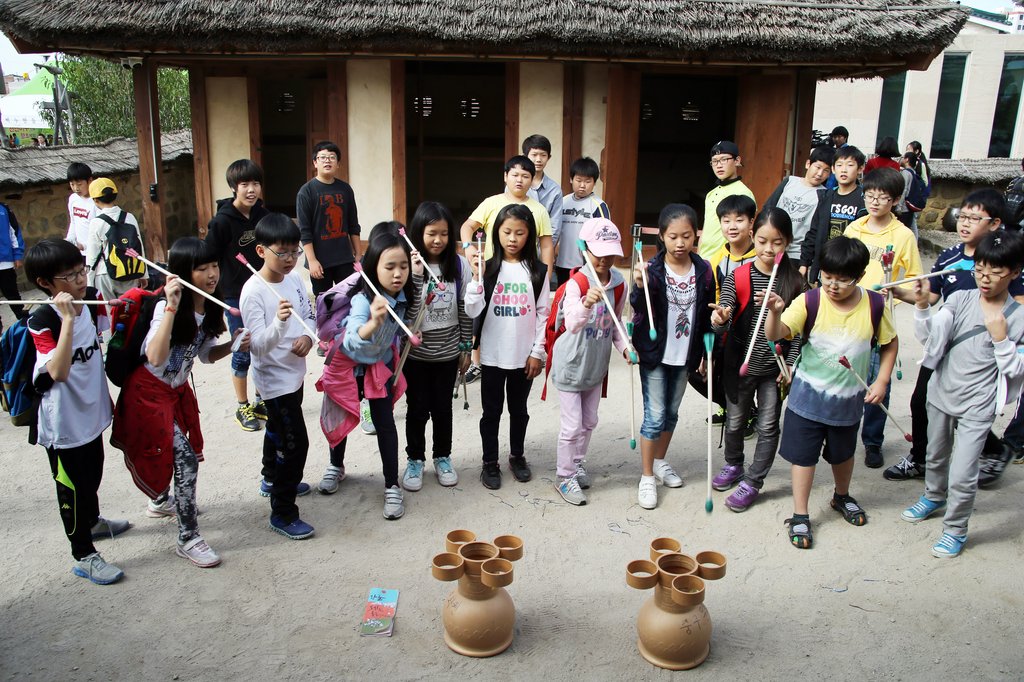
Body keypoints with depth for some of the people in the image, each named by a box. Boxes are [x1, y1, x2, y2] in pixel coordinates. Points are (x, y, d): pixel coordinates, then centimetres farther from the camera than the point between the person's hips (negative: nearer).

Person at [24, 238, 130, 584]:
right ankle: (84, 557, 22)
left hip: (92, 411, 7)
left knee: (92, 475, 27)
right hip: (63, 422, -7)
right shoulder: (42, 321, -24)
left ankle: (92, 522, 51)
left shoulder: (92, 300, -6)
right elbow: (58, 372, -38)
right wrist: (68, 319, -40)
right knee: (71, 487, 9)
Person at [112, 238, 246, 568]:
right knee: (186, 459, -13)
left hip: (178, 389, 8)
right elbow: (155, 358, -42)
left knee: (168, 452, 23)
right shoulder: (167, 306, -27)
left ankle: (161, 501, 52)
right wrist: (171, 306, -46)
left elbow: (206, 354, 9)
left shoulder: (209, 308, -3)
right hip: (149, 392, -8)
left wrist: (232, 345, -10)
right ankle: (188, 538, -1)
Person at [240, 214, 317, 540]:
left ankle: (273, 480, 50)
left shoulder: (294, 280, -2)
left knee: (278, 430, 27)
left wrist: (308, 336, -12)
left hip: (294, 372, 8)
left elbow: (310, 315, 9)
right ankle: (283, 513, 6)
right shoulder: (253, 292, -22)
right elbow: (258, 345, -26)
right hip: (274, 378, -8)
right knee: (295, 443, -7)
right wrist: (279, 323, -43)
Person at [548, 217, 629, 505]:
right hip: (571, 363, -6)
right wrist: (586, 304, -58)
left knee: (589, 421, 19)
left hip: (597, 364, 6)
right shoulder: (576, 284, -23)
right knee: (572, 424, 0)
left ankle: (577, 464, 41)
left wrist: (624, 347, -5)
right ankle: (564, 477, 18)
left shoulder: (619, 285, -4)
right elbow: (572, 325, -39)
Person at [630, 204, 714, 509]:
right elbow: (639, 309, -27)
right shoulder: (652, 269, -14)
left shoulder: (703, 270, -4)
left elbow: (706, 315, 4)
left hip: (684, 355, 4)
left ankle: (659, 461, 39)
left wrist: (705, 353, 7)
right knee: (655, 416, 0)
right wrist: (639, 286, -46)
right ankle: (647, 477, 13)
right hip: (654, 354, -4)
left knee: (672, 413, 18)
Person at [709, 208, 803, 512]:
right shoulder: (737, 278, -12)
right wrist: (720, 320, -38)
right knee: (735, 421, 16)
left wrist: (791, 365, -5)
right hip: (739, 364, 0)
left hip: (775, 367, 0)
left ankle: (752, 481, 23)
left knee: (768, 426, 8)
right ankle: (733, 465, 41)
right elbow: (722, 324, -15)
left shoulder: (794, 280, -7)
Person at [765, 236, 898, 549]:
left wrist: (881, 381, -2)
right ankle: (800, 516, 21)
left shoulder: (873, 306, -10)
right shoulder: (809, 301, -17)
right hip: (808, 396, -2)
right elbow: (775, 335, -26)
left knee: (843, 454, 24)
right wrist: (775, 312, -46)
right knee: (803, 456, 6)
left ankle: (842, 497, 51)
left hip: (848, 399, 3)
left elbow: (890, 343, 5)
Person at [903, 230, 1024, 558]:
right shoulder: (960, 299, -5)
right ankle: (934, 497, 52)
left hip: (977, 408, -4)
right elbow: (929, 336, -14)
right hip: (941, 394, 4)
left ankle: (955, 529, 19)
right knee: (935, 457, 25)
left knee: (962, 477, -4)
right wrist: (922, 306, -31)